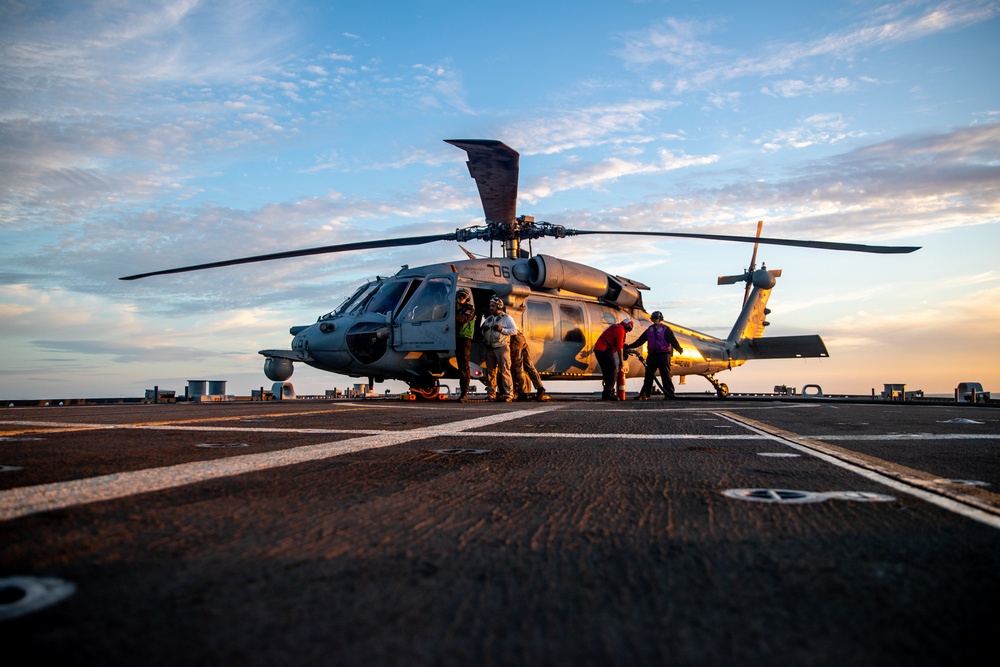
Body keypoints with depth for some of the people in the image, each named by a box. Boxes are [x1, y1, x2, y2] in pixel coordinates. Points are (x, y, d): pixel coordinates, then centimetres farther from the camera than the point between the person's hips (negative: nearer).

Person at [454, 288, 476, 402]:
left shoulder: (470, 308, 2)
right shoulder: (454, 307, 23)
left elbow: (464, 318, -17)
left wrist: (453, 317, -28)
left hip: (465, 338, -6)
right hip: (456, 338, 6)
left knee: (464, 366, -12)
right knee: (460, 365, 8)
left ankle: (464, 393, -15)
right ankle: (463, 391, 13)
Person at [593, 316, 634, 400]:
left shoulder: (615, 327, 27)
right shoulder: (621, 329, -4)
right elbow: (619, 347, -9)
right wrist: (621, 360, -4)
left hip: (598, 349, 10)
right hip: (604, 349, -10)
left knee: (607, 372, 13)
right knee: (613, 370, -9)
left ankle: (606, 394, 15)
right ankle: (608, 393, -14)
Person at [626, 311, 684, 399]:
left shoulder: (666, 329, -1)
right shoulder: (649, 329, 16)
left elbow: (673, 340, -12)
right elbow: (640, 340, 19)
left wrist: (678, 348, -30)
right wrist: (629, 346, 17)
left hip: (663, 355, -5)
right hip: (652, 355, 5)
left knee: (665, 375, -4)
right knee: (648, 375, 6)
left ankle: (669, 394, 0)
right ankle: (644, 394, 12)